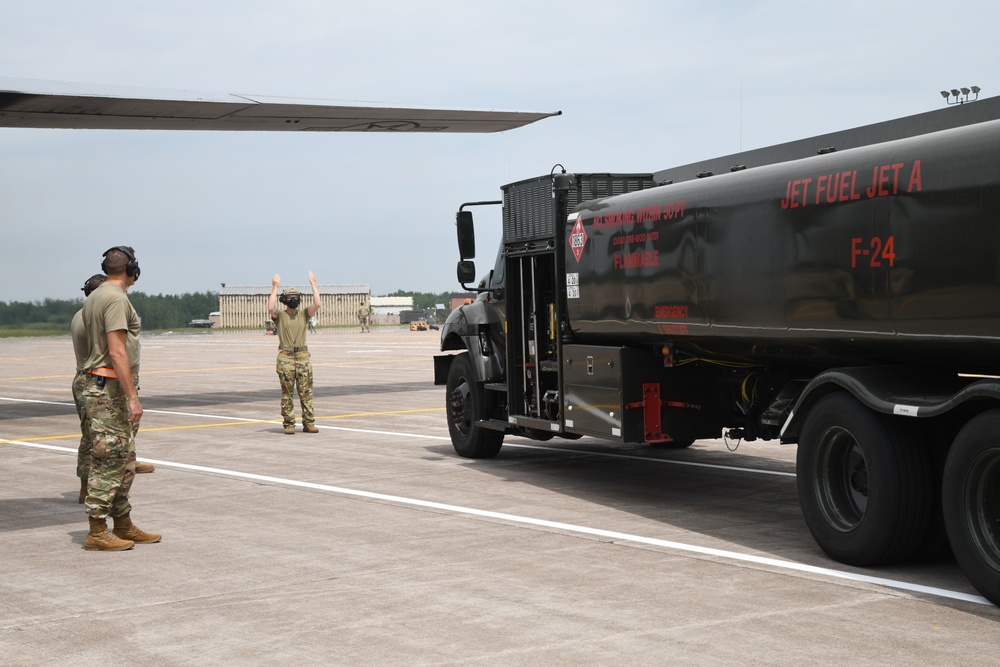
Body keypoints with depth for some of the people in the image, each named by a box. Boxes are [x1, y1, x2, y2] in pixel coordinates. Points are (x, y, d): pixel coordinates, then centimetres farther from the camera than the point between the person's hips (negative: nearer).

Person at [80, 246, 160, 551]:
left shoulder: (94, 297, 15)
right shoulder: (116, 299, -16)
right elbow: (117, 352, -22)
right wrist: (133, 397, -23)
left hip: (99, 385, 10)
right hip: (111, 390, -10)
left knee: (124, 461, 14)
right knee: (108, 461, -7)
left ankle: (124, 526, 20)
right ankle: (97, 532, -3)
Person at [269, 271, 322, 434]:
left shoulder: (304, 315, 10)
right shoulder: (279, 316, 3)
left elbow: (317, 304, -4)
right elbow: (270, 308, -19)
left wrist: (313, 284, -5)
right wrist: (274, 287, -17)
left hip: (303, 357, 3)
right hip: (285, 358, -3)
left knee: (306, 392, 3)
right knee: (287, 393, 1)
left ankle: (309, 423, 7)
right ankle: (288, 424, 5)